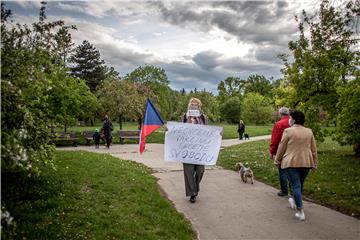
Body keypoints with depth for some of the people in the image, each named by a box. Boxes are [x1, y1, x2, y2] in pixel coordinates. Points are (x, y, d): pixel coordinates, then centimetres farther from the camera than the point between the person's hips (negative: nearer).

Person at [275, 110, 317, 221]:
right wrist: (315, 163, 16)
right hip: (306, 162, 5)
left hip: (291, 162, -5)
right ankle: (296, 203, 38)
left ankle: (300, 211, -6)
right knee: (300, 184, 19)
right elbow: (313, 149, 9)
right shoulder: (309, 131, 5)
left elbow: (281, 147, -5)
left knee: (296, 185, -3)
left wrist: (277, 159, 7)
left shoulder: (288, 131, -9)